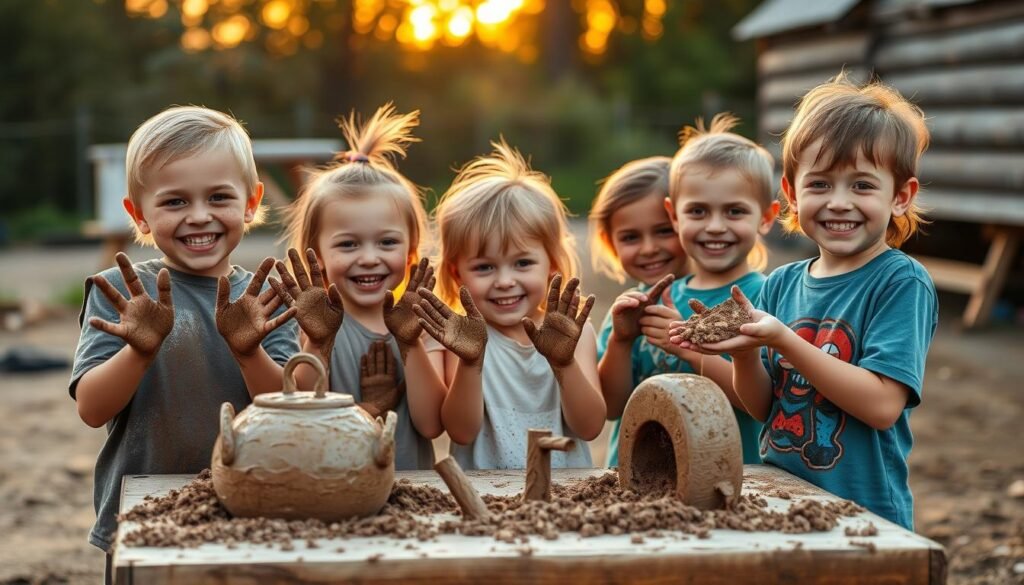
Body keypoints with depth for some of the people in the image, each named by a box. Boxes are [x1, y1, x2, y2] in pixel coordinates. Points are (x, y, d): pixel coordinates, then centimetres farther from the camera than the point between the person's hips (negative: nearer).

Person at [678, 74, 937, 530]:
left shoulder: (903, 283, -12)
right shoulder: (782, 284, 2)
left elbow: (882, 405, -22)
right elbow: (764, 407, 5)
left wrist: (782, 340, -25)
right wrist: (744, 352, -14)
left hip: (864, 514, -5)